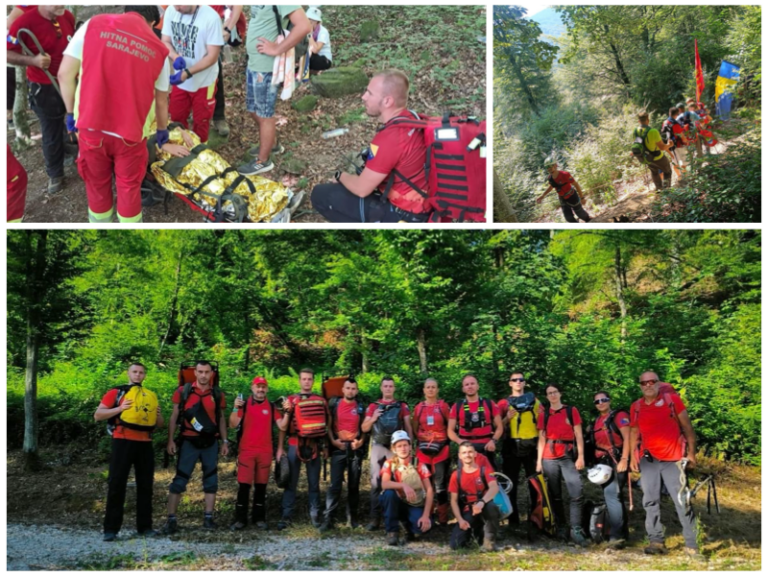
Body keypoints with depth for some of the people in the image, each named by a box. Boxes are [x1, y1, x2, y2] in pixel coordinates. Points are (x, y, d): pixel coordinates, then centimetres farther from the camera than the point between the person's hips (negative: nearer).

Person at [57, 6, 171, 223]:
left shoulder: (93, 25, 0)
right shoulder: (158, 49, 3)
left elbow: (65, 74, -2)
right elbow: (161, 101, 12)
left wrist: (71, 112, 11)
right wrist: (162, 130, 30)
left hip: (91, 126, 1)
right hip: (130, 132, -1)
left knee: (97, 184, 20)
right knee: (129, 187, 17)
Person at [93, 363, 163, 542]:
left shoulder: (151, 396, 16)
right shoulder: (116, 392, 4)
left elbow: (159, 425, 21)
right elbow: (97, 415, -3)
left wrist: (158, 416, -2)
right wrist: (120, 408, -15)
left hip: (145, 444, 4)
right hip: (123, 442, -4)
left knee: (145, 485, 6)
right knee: (116, 485, -4)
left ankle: (144, 526, 13)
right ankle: (111, 529, -1)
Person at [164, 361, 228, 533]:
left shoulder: (218, 394, 5)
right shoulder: (183, 391, -1)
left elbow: (221, 419, 10)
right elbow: (174, 417, 1)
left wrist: (225, 441, 5)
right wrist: (170, 440, -5)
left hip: (210, 443, 3)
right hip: (188, 441, -2)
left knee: (211, 480, 6)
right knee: (179, 480, -3)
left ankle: (208, 517, 14)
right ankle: (171, 519, 0)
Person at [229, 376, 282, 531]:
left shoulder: (272, 406, 7)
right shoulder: (244, 404, 1)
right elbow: (233, 425, -7)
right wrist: (236, 409, -20)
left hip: (265, 451, 2)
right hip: (246, 450, -2)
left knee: (261, 485, 6)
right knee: (244, 485, -2)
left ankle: (259, 518, 14)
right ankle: (240, 519, 5)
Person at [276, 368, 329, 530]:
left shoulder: (321, 401, 7)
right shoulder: (290, 400, 5)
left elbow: (326, 424, 12)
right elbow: (283, 427, 6)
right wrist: (280, 448, -5)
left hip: (314, 446, 1)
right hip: (294, 445, 0)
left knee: (314, 483, 7)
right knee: (291, 482, 1)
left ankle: (315, 515, 14)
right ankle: (286, 516, 5)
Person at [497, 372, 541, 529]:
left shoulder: (534, 401, 13)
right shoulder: (503, 403, 8)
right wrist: (507, 418, -12)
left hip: (531, 445, 1)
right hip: (511, 447, -1)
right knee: (511, 483, 1)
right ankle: (513, 519, 7)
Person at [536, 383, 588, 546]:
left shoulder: (572, 411, 5)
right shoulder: (543, 414, 9)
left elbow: (578, 435, 2)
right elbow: (542, 439, 8)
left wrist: (581, 456, -6)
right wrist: (539, 460, 2)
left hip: (568, 457, -2)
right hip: (549, 458, 2)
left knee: (577, 493, -14)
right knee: (555, 495, 6)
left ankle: (576, 530, -11)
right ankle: (561, 527, 17)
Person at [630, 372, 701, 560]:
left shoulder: (672, 399, -1)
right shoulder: (636, 407, 7)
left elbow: (686, 426, 1)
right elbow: (634, 432, 15)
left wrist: (691, 452, -3)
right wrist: (633, 457, 9)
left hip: (673, 459, -3)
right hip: (648, 460, 3)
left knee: (682, 502, -4)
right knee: (651, 501, 3)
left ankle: (691, 545, 1)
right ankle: (656, 541, 9)